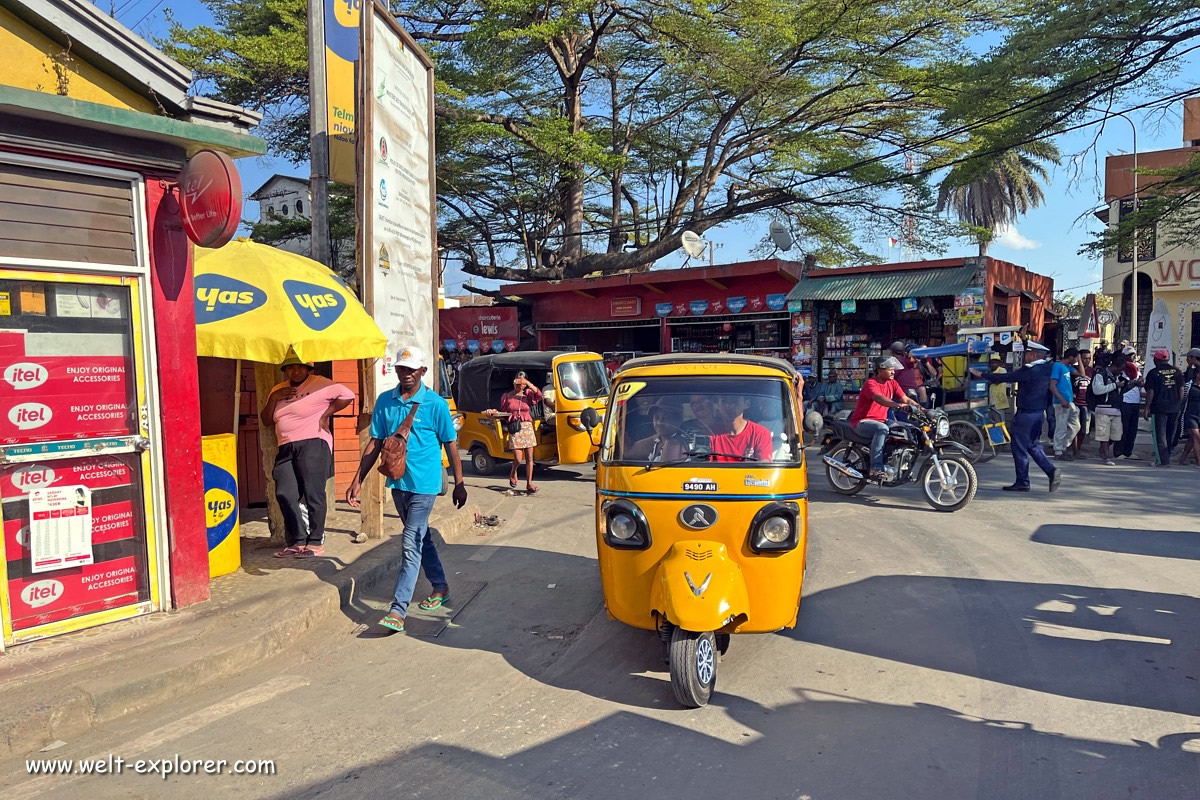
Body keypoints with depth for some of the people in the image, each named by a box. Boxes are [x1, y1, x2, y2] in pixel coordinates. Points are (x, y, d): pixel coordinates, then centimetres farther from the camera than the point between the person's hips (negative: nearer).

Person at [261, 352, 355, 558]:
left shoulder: (319, 384, -2)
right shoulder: (278, 389, 19)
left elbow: (348, 395, -10)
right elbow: (265, 421, 15)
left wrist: (326, 414, -10)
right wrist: (274, 399, 0)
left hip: (313, 445, -6)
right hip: (286, 448, 6)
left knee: (313, 493, -7)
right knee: (284, 494, -1)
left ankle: (316, 542, 2)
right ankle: (297, 540, 10)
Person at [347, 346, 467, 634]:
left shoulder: (436, 404, -9)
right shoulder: (385, 401, 3)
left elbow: (451, 445, -3)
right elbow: (375, 443, 7)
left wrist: (459, 484, -1)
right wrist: (357, 480, 2)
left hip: (424, 484, -5)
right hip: (397, 482, 6)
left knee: (412, 545, -9)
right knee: (421, 538, 19)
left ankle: (398, 610, -7)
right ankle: (440, 587, 37)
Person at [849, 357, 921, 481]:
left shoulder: (892, 383, 8)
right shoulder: (871, 383, -16)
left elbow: (905, 398, -1)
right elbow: (879, 398, -35)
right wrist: (898, 405, -51)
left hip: (880, 420, 8)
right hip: (862, 422, -8)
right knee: (882, 429, -36)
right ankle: (876, 469, -39)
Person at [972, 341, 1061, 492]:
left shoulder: (1029, 370, -19)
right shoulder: (1047, 367, 6)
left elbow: (1006, 377, -18)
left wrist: (981, 375, -11)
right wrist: (1025, 340, 31)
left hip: (1026, 414, -9)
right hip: (1039, 412, 9)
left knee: (1020, 447, 0)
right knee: (1033, 444, 20)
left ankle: (1022, 482, 5)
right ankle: (1051, 471, 6)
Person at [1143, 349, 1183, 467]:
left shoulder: (1153, 373, -8)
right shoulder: (1177, 372, 6)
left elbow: (1150, 392, -10)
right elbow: (1181, 390, 8)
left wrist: (1147, 408, -4)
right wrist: (1179, 405, 17)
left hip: (1159, 408, -5)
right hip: (1175, 407, 5)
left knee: (1159, 435, 0)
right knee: (1170, 434, 16)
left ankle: (1162, 460, -2)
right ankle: (1167, 456, 24)